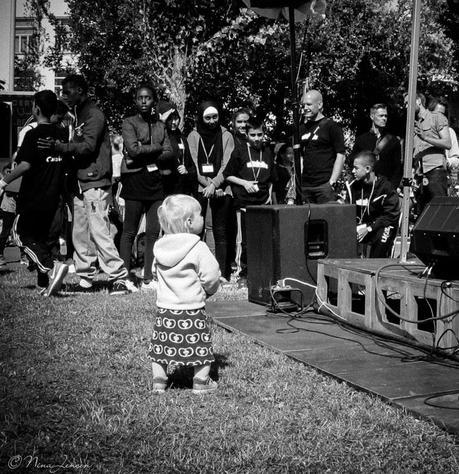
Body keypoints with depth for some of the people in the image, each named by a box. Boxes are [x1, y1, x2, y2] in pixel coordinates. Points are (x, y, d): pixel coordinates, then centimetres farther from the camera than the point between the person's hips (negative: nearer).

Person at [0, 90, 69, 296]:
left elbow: (25, 165, -20)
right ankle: (44, 284, 13)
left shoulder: (33, 134, -13)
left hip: (33, 197, -6)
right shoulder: (61, 134, 6)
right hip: (52, 198, 6)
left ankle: (52, 267, -16)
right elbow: (66, 164, 12)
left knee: (22, 234, 4)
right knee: (41, 237, 15)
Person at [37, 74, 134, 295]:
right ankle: (85, 277, 16)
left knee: (99, 232, -11)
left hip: (95, 183, -9)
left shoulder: (94, 114, -9)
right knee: (80, 234, 9)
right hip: (81, 183, 9)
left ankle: (120, 278, -7)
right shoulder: (78, 115, 21)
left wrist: (59, 146, -27)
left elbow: (88, 146, -20)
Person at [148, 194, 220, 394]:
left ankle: (158, 381, 18)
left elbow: (156, 271, 11)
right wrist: (210, 289, 8)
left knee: (161, 345, 14)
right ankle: (201, 382, 15)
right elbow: (210, 276, -15)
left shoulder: (159, 247, 1)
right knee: (201, 347, 9)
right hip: (192, 309, -5)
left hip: (165, 308, 5)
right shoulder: (198, 248, -15)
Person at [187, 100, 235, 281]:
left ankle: (222, 272, 0)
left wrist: (214, 184, -15)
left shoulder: (226, 136, 7)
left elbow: (227, 165, -1)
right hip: (199, 188, 0)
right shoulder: (193, 136, 8)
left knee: (221, 232, -1)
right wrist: (205, 182, -12)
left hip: (221, 189, 0)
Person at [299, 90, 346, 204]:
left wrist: (331, 182, -13)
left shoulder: (331, 126, -1)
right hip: (304, 186, 5)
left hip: (324, 185, -5)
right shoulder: (302, 128, 16)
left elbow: (340, 156, -6)